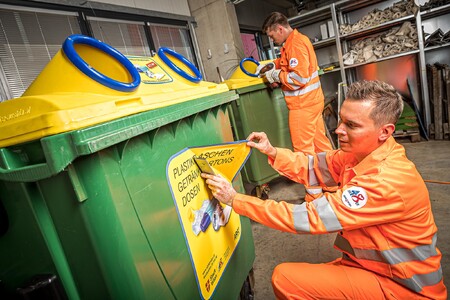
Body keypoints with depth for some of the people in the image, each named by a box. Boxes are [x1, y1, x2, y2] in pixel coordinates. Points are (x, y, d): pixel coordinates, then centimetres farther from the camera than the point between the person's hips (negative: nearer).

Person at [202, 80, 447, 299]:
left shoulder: (389, 182, -34)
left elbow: (310, 217, -33)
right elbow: (314, 168, 1)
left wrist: (234, 199, -29)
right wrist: (272, 152, -16)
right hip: (375, 265, 8)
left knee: (285, 278, -17)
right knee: (289, 275, 10)